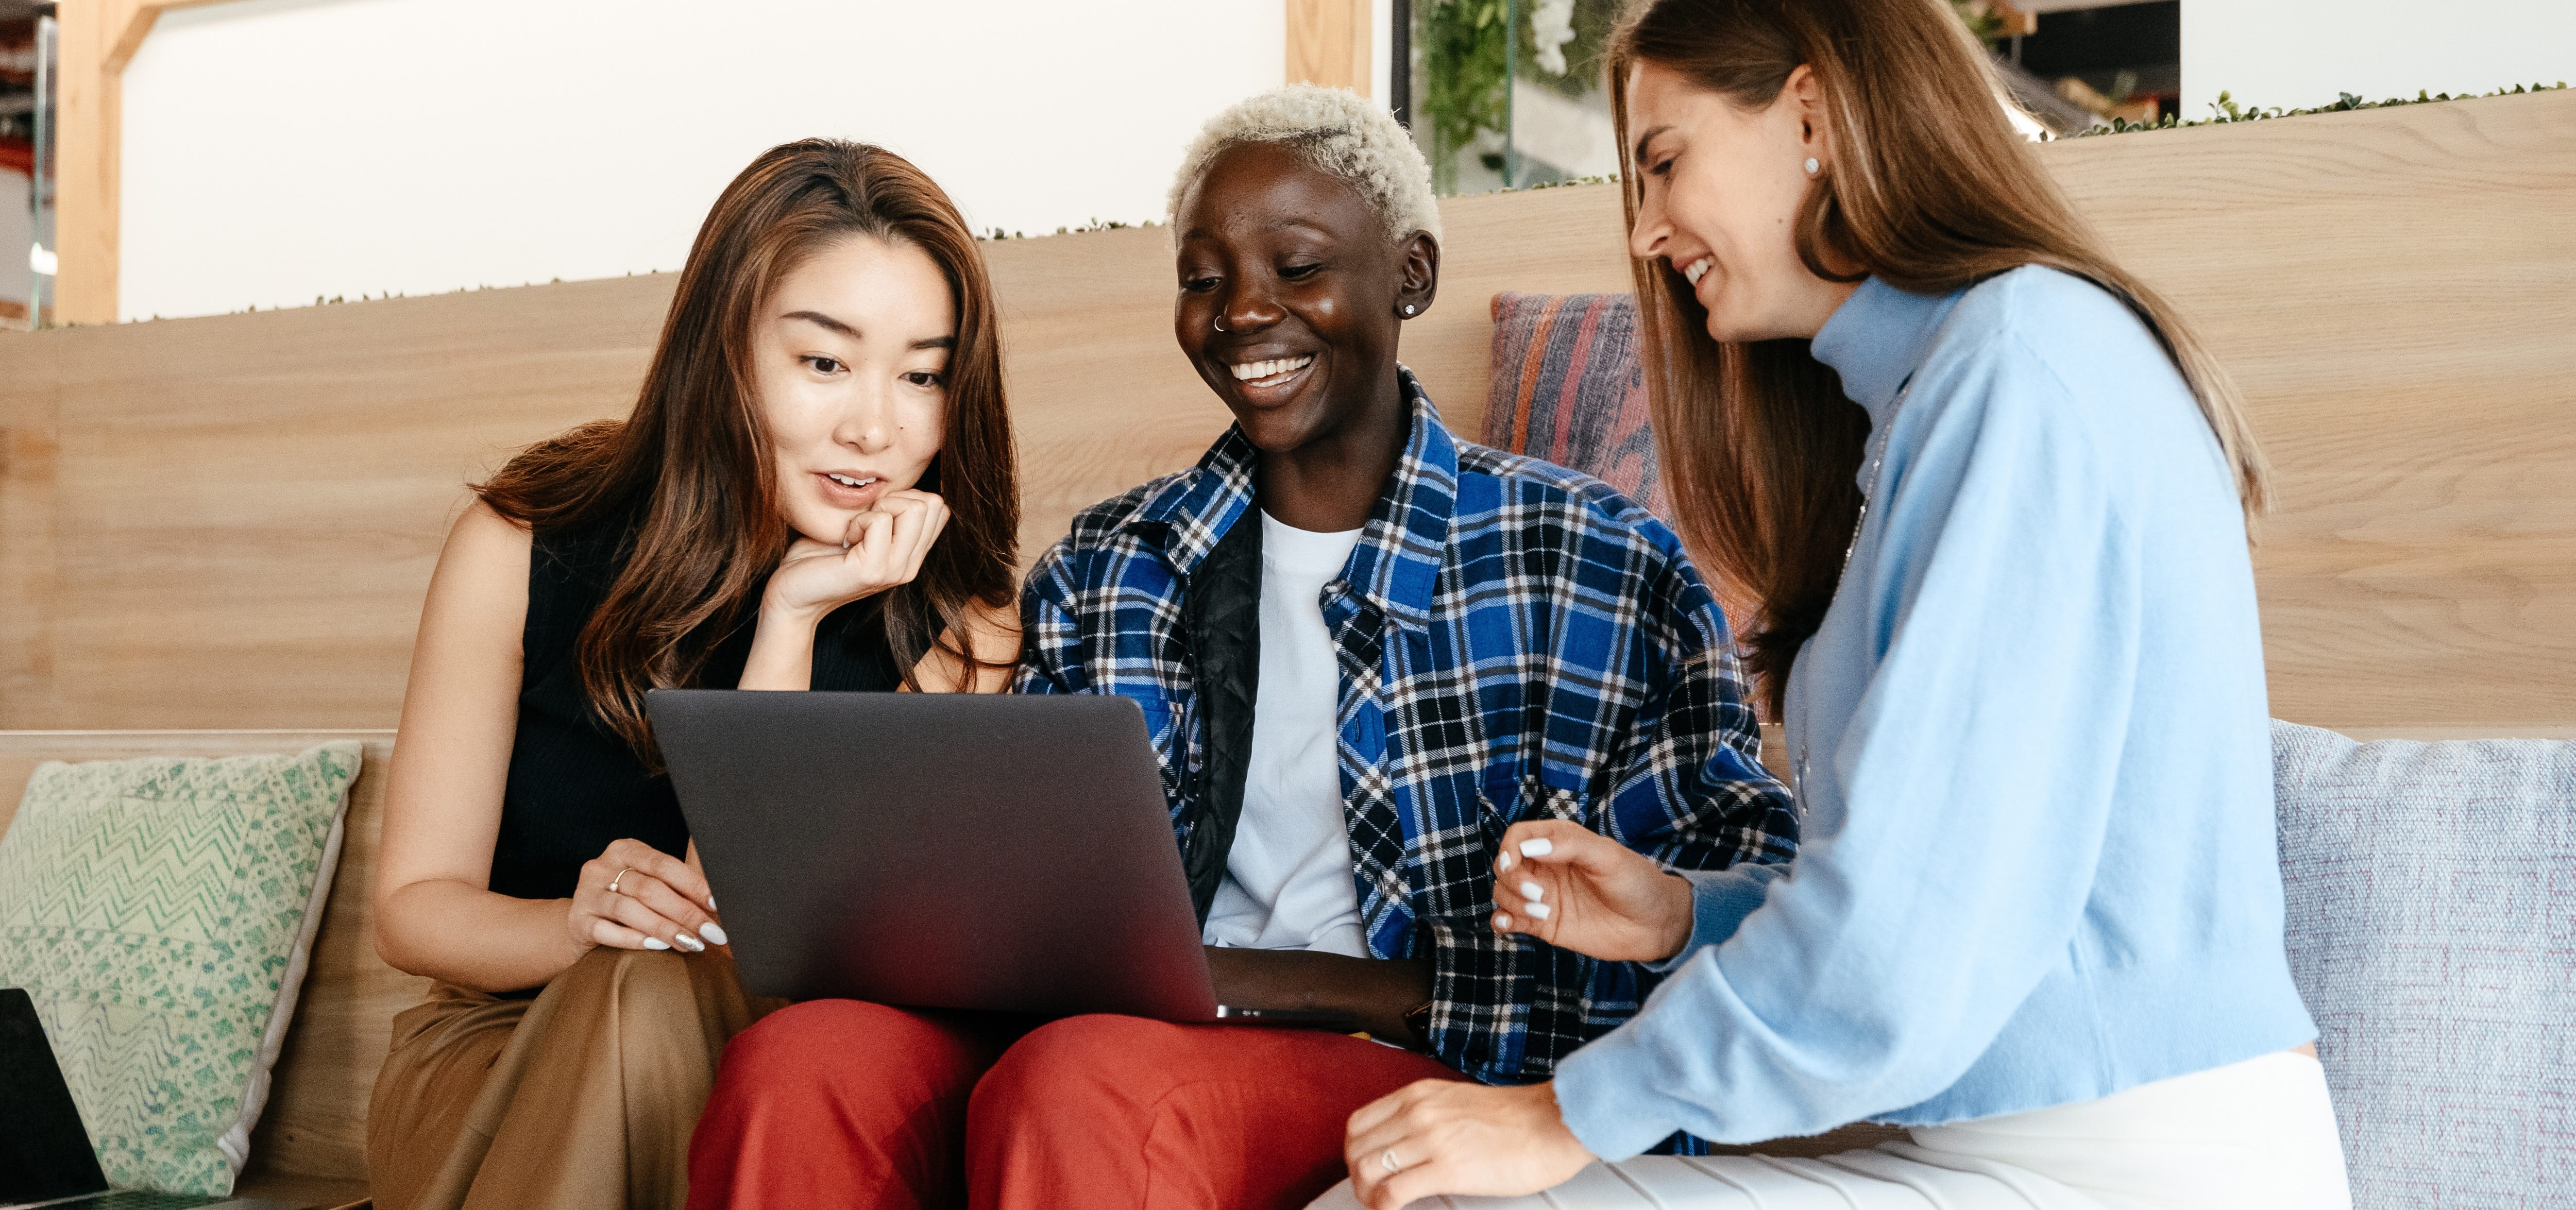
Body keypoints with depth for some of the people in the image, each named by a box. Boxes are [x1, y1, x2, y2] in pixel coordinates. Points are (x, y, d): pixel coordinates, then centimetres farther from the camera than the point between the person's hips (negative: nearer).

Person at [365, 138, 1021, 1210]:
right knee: (648, 989, -33)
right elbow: (411, 907, -4)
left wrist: (792, 621, -22)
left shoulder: (956, 636, -9)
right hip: (497, 1062, 0)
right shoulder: (524, 547, -7)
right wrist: (583, 922, -26)